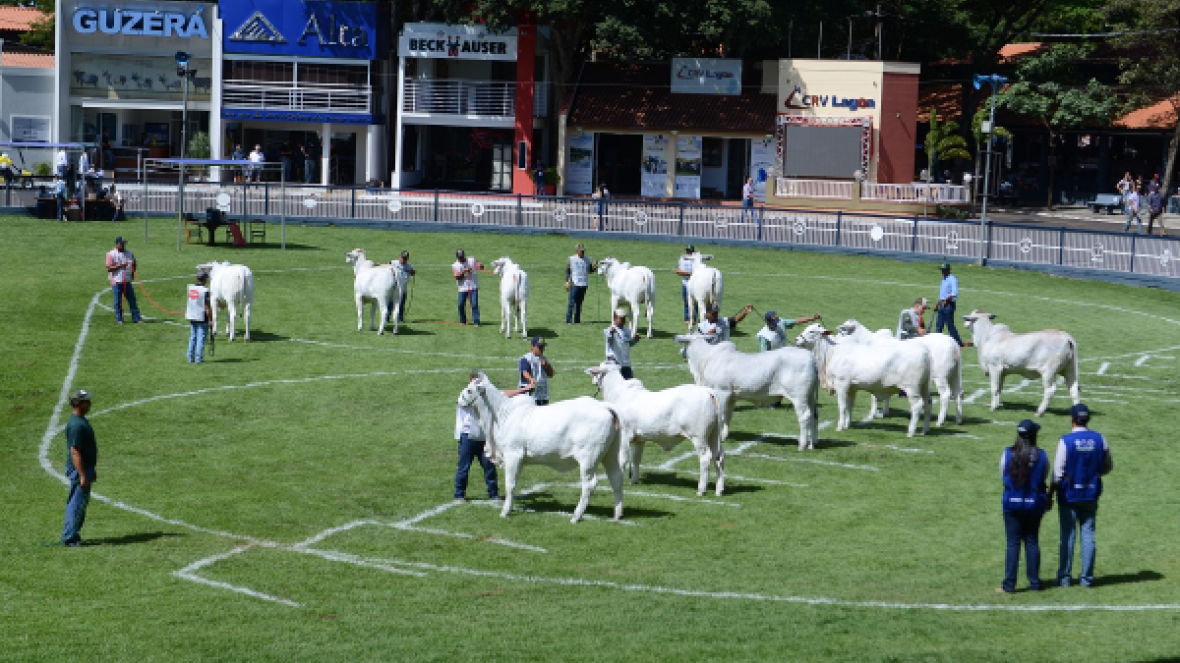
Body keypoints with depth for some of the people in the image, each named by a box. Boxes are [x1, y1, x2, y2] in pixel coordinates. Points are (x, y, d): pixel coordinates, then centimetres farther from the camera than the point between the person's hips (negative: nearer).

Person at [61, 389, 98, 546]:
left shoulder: (82, 421, 13)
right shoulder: (76, 424, -21)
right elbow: (75, 452, -24)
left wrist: (91, 471, 24)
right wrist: (82, 475, -25)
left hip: (85, 468, 11)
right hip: (79, 470, -11)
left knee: (82, 504, 16)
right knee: (77, 504, -6)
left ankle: (73, 535, 22)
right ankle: (69, 538, -1)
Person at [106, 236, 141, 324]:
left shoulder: (128, 253, 11)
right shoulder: (111, 254, -5)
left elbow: (133, 263, 26)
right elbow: (109, 268, -13)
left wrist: (132, 273, 11)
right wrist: (120, 266, -20)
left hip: (127, 281, 5)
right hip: (117, 281, -5)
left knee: (132, 300, 4)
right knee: (118, 301, 0)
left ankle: (136, 318, 9)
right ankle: (119, 319, 8)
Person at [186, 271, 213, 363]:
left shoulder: (190, 288, 1)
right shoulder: (205, 291, -17)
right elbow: (207, 308, -17)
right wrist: (211, 320, -12)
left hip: (191, 317, 6)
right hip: (202, 318, -6)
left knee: (192, 338, 14)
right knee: (201, 338, 1)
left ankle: (191, 358, 16)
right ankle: (199, 358, 1)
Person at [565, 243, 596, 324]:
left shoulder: (587, 260, 10)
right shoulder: (571, 259, 0)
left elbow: (590, 270, 14)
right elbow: (567, 271, 2)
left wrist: (594, 267, -7)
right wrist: (567, 281, -5)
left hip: (583, 284, 4)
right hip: (574, 284, -4)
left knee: (579, 303, 8)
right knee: (572, 302, -9)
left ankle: (577, 320, 14)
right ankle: (568, 320, -7)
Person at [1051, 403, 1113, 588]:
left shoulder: (1066, 441, -14)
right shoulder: (1100, 439, -2)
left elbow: (1058, 472, -13)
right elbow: (1108, 467, 8)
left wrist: (1050, 494, -3)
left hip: (1069, 494, -3)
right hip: (1091, 494, 3)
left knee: (1067, 535, 4)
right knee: (1088, 534, 8)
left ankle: (1065, 577, 8)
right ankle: (1086, 577, 9)